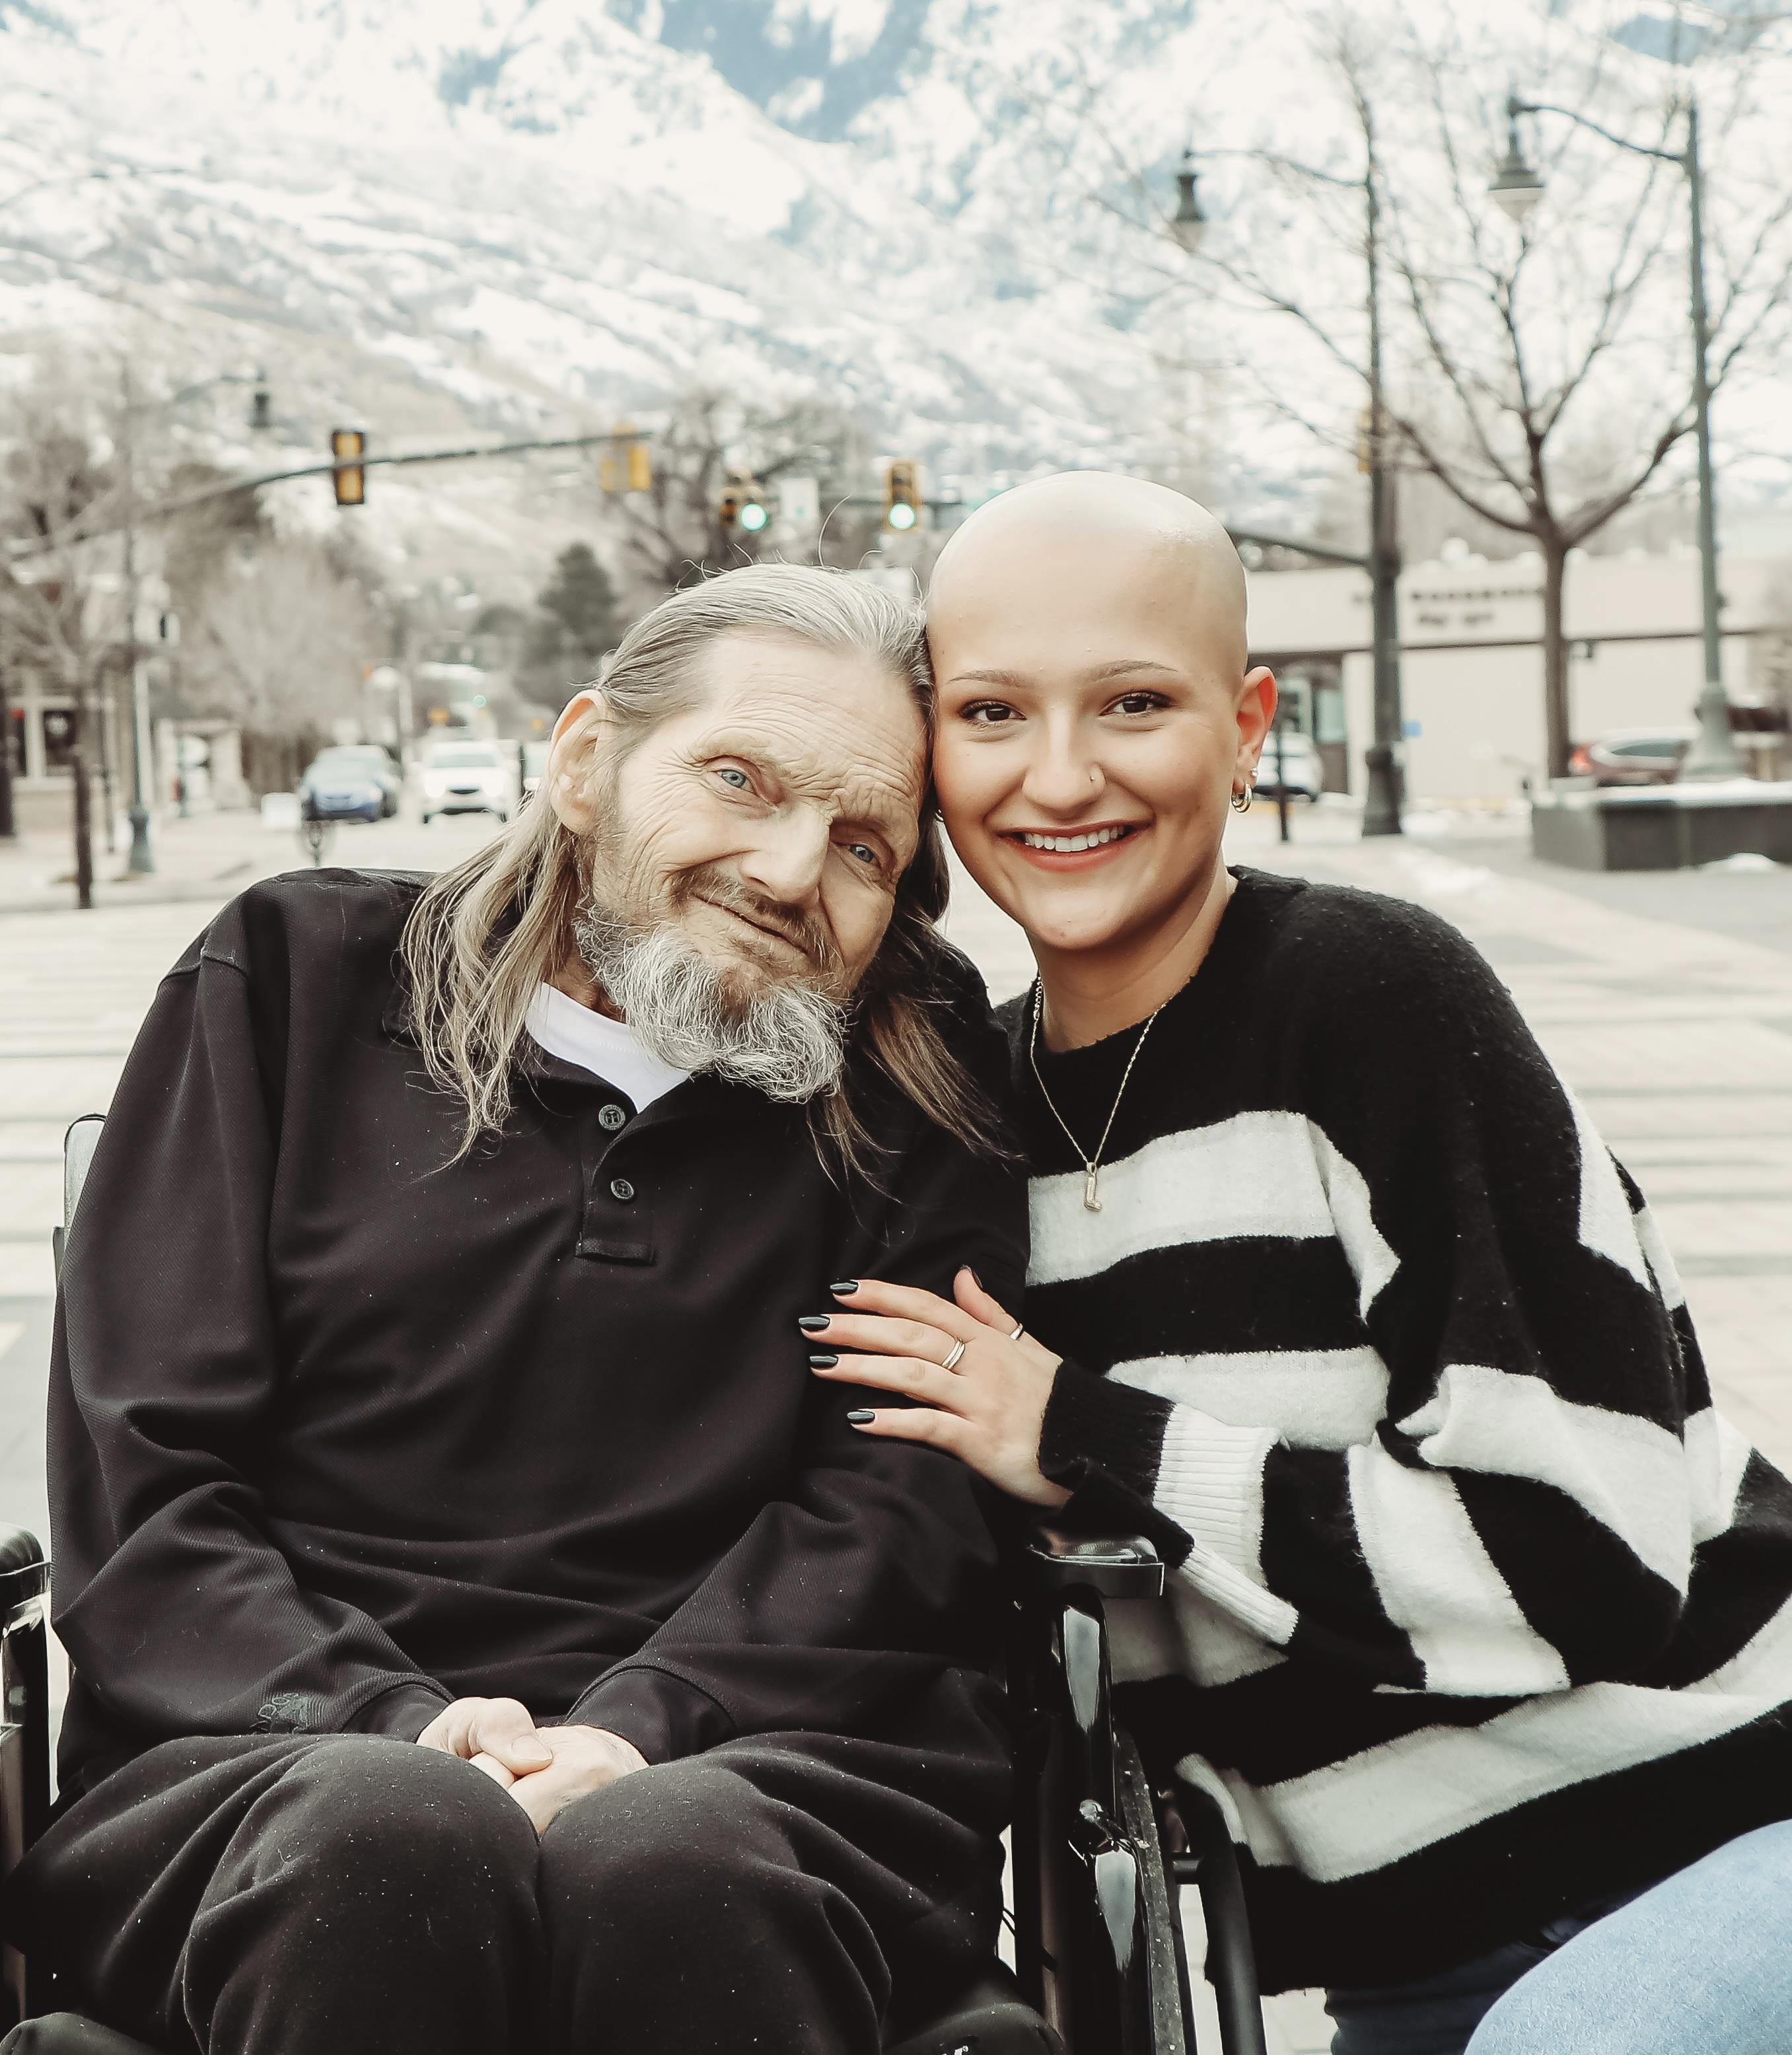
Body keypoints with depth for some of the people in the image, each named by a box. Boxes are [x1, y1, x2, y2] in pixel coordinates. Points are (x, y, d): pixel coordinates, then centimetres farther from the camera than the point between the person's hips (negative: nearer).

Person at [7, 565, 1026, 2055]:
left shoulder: (917, 1085, 14)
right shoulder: (294, 981, 11)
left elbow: (898, 1501, 2)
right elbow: (136, 1486, 4)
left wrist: (635, 1731, -16)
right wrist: (397, 1726, -13)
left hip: (747, 1761, 0)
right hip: (280, 1753, 1)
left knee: (668, 1862, -35)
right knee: (394, 1834, -34)